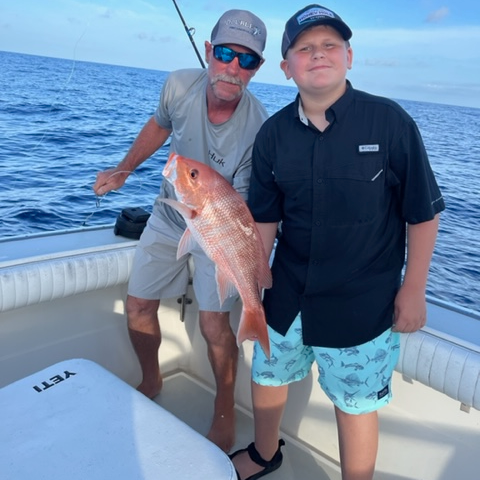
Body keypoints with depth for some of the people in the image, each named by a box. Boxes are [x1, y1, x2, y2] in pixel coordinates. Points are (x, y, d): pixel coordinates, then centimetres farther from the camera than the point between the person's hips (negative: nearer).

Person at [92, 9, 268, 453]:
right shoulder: (180, 85, -18)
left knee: (214, 325, -12)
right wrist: (123, 171, 13)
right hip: (168, 216, 5)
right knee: (138, 308, 9)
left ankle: (224, 415, 15)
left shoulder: (258, 128, -29)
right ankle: (151, 383, 37)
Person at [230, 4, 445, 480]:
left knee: (355, 403, 9)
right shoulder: (273, 133, -2)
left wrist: (413, 289, -8)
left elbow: (422, 212, -8)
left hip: (363, 302, -4)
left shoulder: (389, 121, -12)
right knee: (267, 374, 22)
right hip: (287, 293, 5)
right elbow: (265, 217, 3)